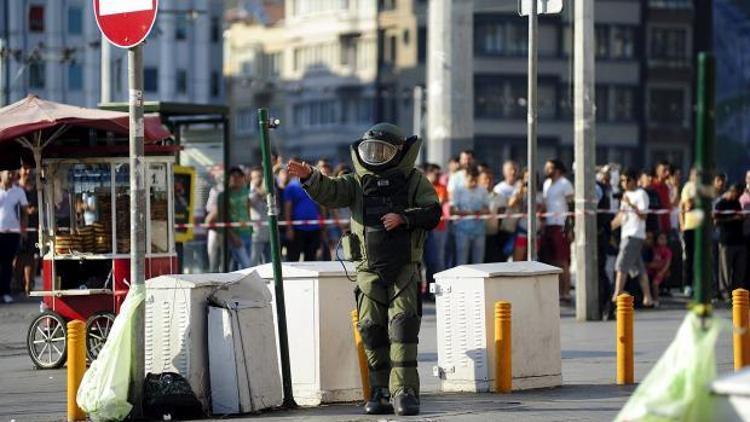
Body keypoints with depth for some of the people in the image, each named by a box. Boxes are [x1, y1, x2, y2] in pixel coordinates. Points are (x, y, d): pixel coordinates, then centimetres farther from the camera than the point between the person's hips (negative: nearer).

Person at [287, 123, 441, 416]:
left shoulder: (414, 181, 6)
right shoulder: (358, 183, 10)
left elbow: (433, 213, -3)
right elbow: (330, 193, -6)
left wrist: (405, 218, -18)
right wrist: (309, 177, -25)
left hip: (404, 268, -2)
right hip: (369, 270, 2)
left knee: (403, 325, -11)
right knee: (372, 329, 2)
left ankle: (404, 391, -13)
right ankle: (381, 392, 10)